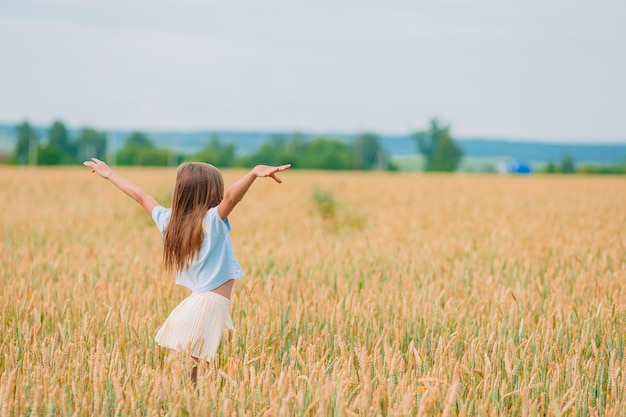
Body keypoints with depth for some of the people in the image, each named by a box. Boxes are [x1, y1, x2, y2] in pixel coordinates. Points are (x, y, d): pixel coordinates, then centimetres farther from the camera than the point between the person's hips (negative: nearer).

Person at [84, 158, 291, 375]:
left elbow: (140, 196, 22)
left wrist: (109, 173, 35)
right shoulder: (212, 220, -9)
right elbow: (231, 197, -28)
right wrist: (255, 172, -44)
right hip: (211, 306, -7)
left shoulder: (170, 220, 9)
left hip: (188, 307, 7)